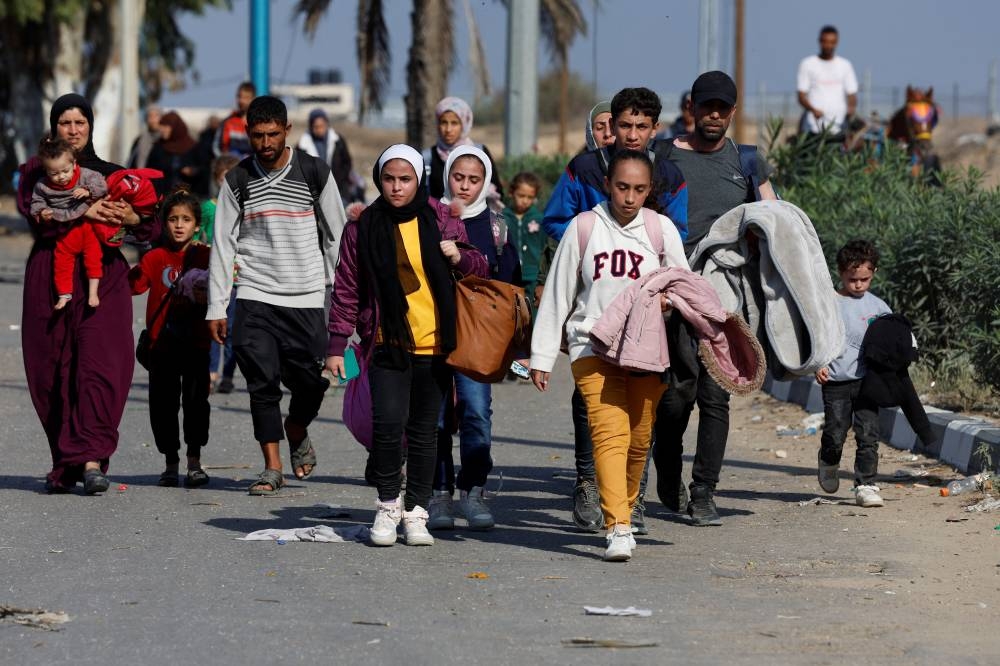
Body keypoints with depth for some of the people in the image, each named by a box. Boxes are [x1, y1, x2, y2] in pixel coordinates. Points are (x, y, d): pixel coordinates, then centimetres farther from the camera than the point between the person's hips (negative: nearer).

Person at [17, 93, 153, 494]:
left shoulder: (110, 174, 16)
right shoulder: (36, 170, 12)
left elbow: (148, 231, 11)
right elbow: (30, 209, -9)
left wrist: (132, 219, -12)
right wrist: (82, 211, -21)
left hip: (102, 276, 0)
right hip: (50, 278, 0)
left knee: (100, 365, -14)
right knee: (53, 370, -1)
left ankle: (92, 459, -22)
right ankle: (64, 462, 7)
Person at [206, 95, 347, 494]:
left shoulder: (315, 173, 2)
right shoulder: (237, 181, 4)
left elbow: (336, 236, 8)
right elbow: (223, 244, 6)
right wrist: (216, 308, 3)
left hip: (306, 298, 0)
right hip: (255, 297, 0)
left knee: (311, 382, -2)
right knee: (262, 383, -7)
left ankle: (297, 430, 30)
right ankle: (272, 468, -1)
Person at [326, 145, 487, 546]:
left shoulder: (442, 224, 5)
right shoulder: (363, 229, 3)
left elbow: (480, 271, 16)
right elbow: (346, 290, 6)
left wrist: (460, 258, -7)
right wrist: (337, 346, 2)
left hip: (434, 346, 1)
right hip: (387, 344, -1)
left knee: (424, 431, 6)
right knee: (388, 421, -16)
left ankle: (416, 512, 18)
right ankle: (388, 504, 2)